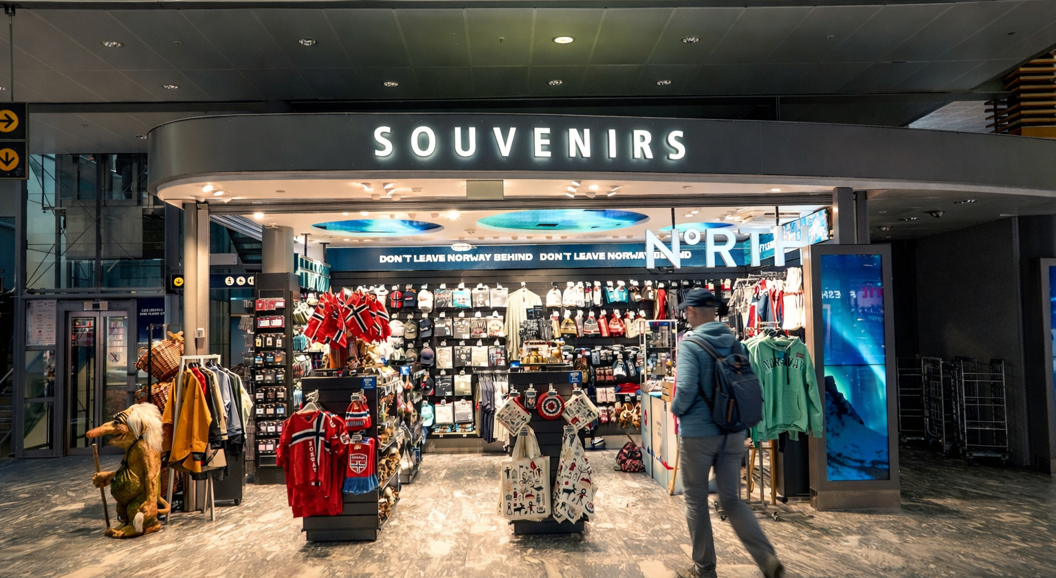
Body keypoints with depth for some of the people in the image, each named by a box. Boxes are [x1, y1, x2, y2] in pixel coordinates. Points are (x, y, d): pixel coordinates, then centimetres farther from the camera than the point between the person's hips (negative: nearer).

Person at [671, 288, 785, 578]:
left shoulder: (690, 344, -14)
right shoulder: (734, 343, 4)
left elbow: (686, 389, -22)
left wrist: (676, 408, -3)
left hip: (698, 434, -5)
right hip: (733, 434, 6)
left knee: (696, 501, 10)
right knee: (732, 500, 14)